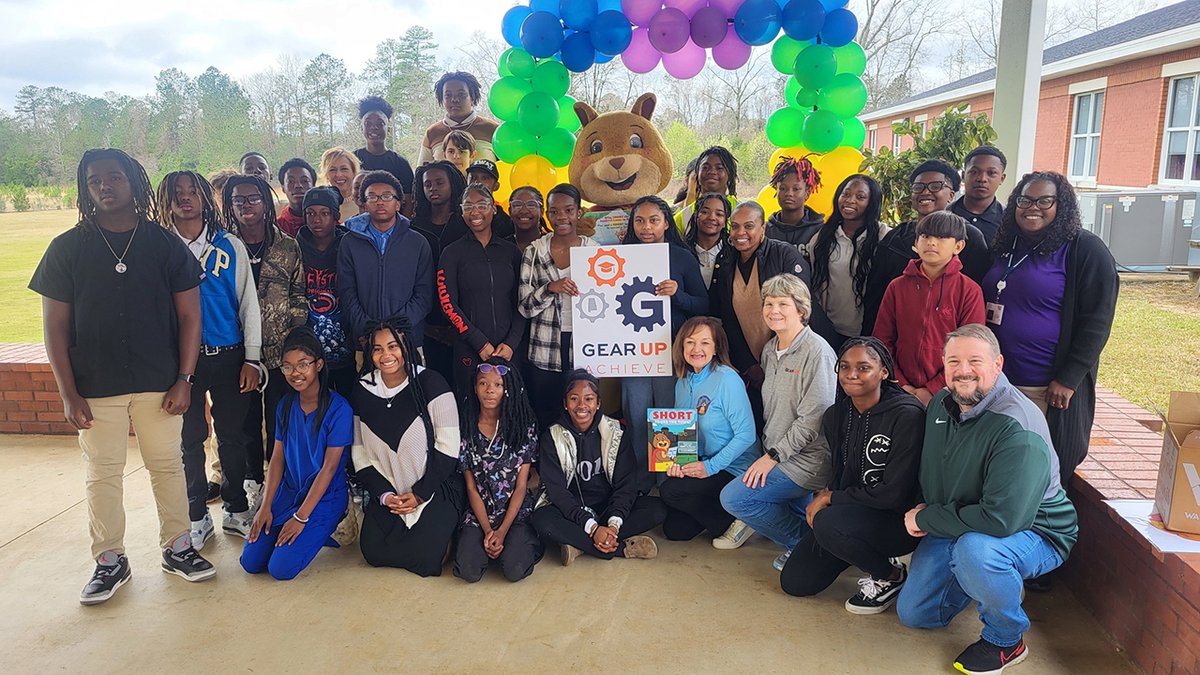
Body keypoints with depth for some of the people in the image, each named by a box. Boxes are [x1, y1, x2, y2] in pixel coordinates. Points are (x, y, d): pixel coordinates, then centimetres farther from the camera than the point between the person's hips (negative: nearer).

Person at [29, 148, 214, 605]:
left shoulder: (164, 244, 1)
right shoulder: (67, 248, 1)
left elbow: (189, 315, 2)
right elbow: (55, 327, 1)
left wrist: (184, 379, -4)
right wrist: (68, 393, -4)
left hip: (159, 383, 0)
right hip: (95, 388, 0)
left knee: (167, 465, 9)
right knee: (102, 475, 8)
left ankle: (177, 548, 24)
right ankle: (109, 561, 22)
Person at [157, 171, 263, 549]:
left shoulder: (231, 246, 4)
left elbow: (249, 304, 5)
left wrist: (251, 359, 0)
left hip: (229, 356, 0)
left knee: (232, 436, 7)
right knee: (190, 439, 7)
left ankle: (236, 508, 23)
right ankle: (197, 517, 21)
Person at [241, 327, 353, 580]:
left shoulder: (338, 408, -16)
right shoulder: (286, 405, 3)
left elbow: (329, 467, -16)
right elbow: (277, 458, 5)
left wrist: (301, 517, -16)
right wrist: (266, 507, -3)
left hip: (324, 498, -6)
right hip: (287, 493, 6)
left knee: (281, 568, -16)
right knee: (250, 562, -3)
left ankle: (318, 530, 11)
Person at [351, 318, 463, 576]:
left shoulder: (430, 384, -12)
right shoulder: (362, 392, 2)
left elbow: (448, 446, -14)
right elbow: (360, 453, 3)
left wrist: (420, 493, -13)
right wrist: (384, 494, -8)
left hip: (435, 489, -4)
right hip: (387, 492, 4)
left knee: (424, 556, -17)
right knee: (373, 553, -8)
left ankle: (437, 530, 15)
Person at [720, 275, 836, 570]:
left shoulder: (816, 352, -17)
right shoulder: (770, 349, 10)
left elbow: (813, 419, -20)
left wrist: (774, 455, -17)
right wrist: (768, 453, 10)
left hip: (807, 461, -9)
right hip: (777, 454, 9)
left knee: (733, 498, -14)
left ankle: (805, 542, -1)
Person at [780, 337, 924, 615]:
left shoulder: (906, 415, -21)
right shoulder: (835, 415, 1)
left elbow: (895, 493, -22)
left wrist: (831, 498, -13)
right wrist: (822, 499, -10)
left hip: (899, 519, -7)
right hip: (851, 512, 7)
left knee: (829, 523, -34)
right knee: (794, 582, 2)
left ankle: (892, 576, -5)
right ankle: (866, 552, 23)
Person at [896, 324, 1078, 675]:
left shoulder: (1018, 429, -29)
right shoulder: (942, 404, -2)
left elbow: (1001, 519, -36)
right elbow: (929, 474, 15)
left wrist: (927, 518, -23)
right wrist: (923, 512, -4)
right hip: (956, 528, 7)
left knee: (975, 549, -41)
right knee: (912, 613, 8)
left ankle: (1006, 640, -12)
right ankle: (981, 579, 30)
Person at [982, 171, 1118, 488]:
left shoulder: (1086, 251, -8)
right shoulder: (1006, 247, 11)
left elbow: (1096, 321, -12)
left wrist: (1068, 380, -16)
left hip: (1049, 389, -6)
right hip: (996, 381, 6)